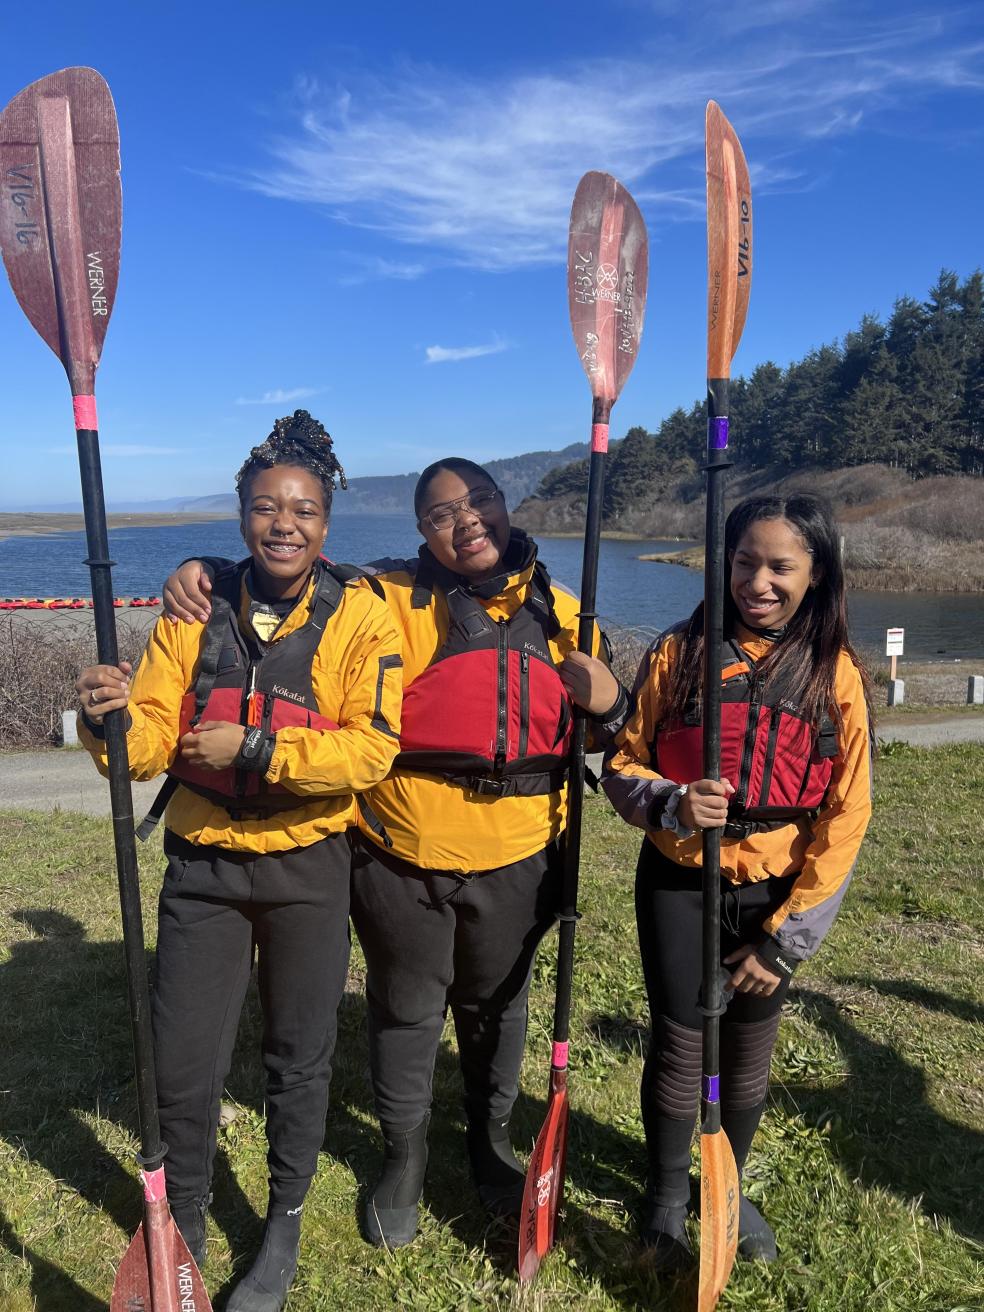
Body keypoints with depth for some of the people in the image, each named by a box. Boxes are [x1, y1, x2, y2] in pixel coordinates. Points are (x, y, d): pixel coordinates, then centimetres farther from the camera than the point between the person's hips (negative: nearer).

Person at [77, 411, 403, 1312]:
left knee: (300, 1059, 15)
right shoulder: (197, 612, -2)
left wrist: (252, 746, -25)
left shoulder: (359, 617, -10)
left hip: (309, 869, -1)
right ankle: (184, 1229, 40)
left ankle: (285, 1225, 42)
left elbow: (372, 747, -19)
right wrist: (114, 721, -28)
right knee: (184, 1067, 9)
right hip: (204, 865, 2)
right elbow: (152, 741, -7)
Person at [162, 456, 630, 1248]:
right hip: (400, 856, -2)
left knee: (497, 1006, 23)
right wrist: (204, 576, -19)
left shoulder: (560, 613, 2)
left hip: (515, 861, 3)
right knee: (405, 1009, 17)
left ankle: (492, 1143, 50)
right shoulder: (388, 599, -9)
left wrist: (608, 702, -12)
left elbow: (596, 731, 11)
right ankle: (404, 1158, 45)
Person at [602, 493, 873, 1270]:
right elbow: (623, 766, -2)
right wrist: (672, 804, -25)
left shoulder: (838, 673, -6)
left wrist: (787, 936, -7)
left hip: (776, 897, 1)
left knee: (748, 1057, 15)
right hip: (679, 885, -1)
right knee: (679, 1049, 8)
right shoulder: (679, 652, -7)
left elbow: (845, 817, -5)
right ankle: (667, 1196, 35)